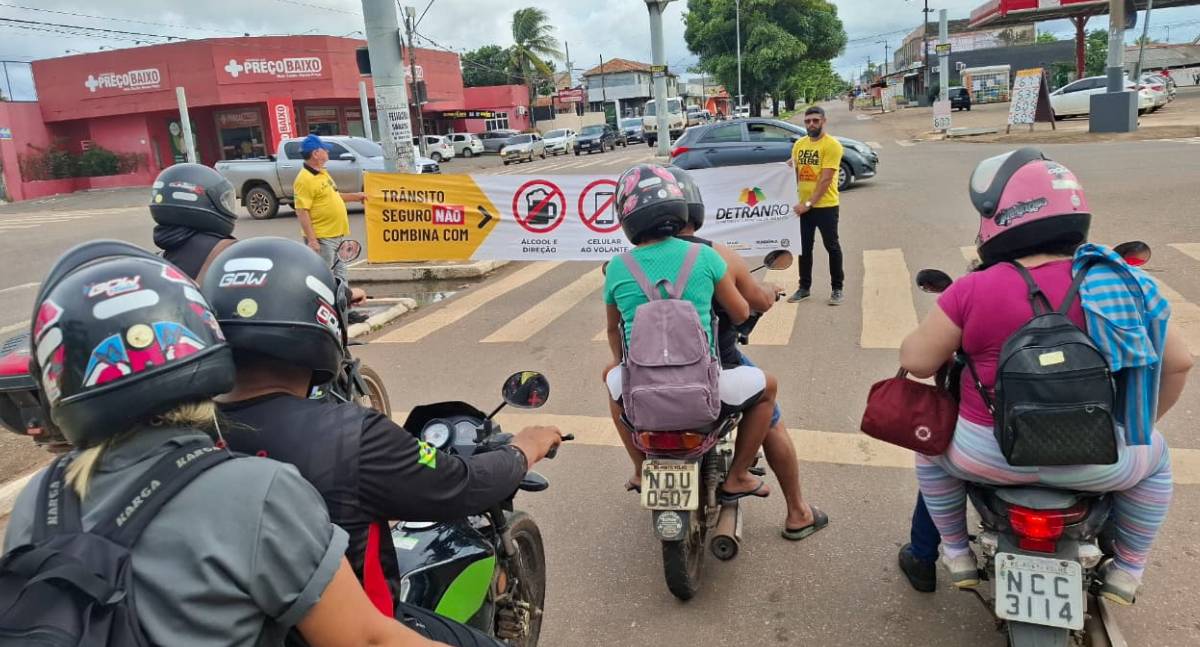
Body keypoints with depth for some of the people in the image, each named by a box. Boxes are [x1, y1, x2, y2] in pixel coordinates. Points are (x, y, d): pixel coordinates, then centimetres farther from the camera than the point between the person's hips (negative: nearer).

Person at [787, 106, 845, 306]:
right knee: (804, 247, 12)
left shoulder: (832, 145, -10)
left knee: (832, 247, 4)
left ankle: (837, 289, 15)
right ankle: (804, 287, 24)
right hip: (803, 205, 6)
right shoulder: (799, 144, 9)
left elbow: (825, 179, -17)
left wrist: (809, 203, -21)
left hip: (825, 206, -6)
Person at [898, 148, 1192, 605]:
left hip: (991, 455, -2)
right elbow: (1176, 362, 5)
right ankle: (1126, 572, 39)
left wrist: (941, 332, 14)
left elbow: (916, 362, -8)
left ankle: (958, 556, 35)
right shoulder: (1116, 283, -4)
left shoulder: (975, 290, -13)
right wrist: (1141, 424, 21)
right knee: (1153, 456, 35)